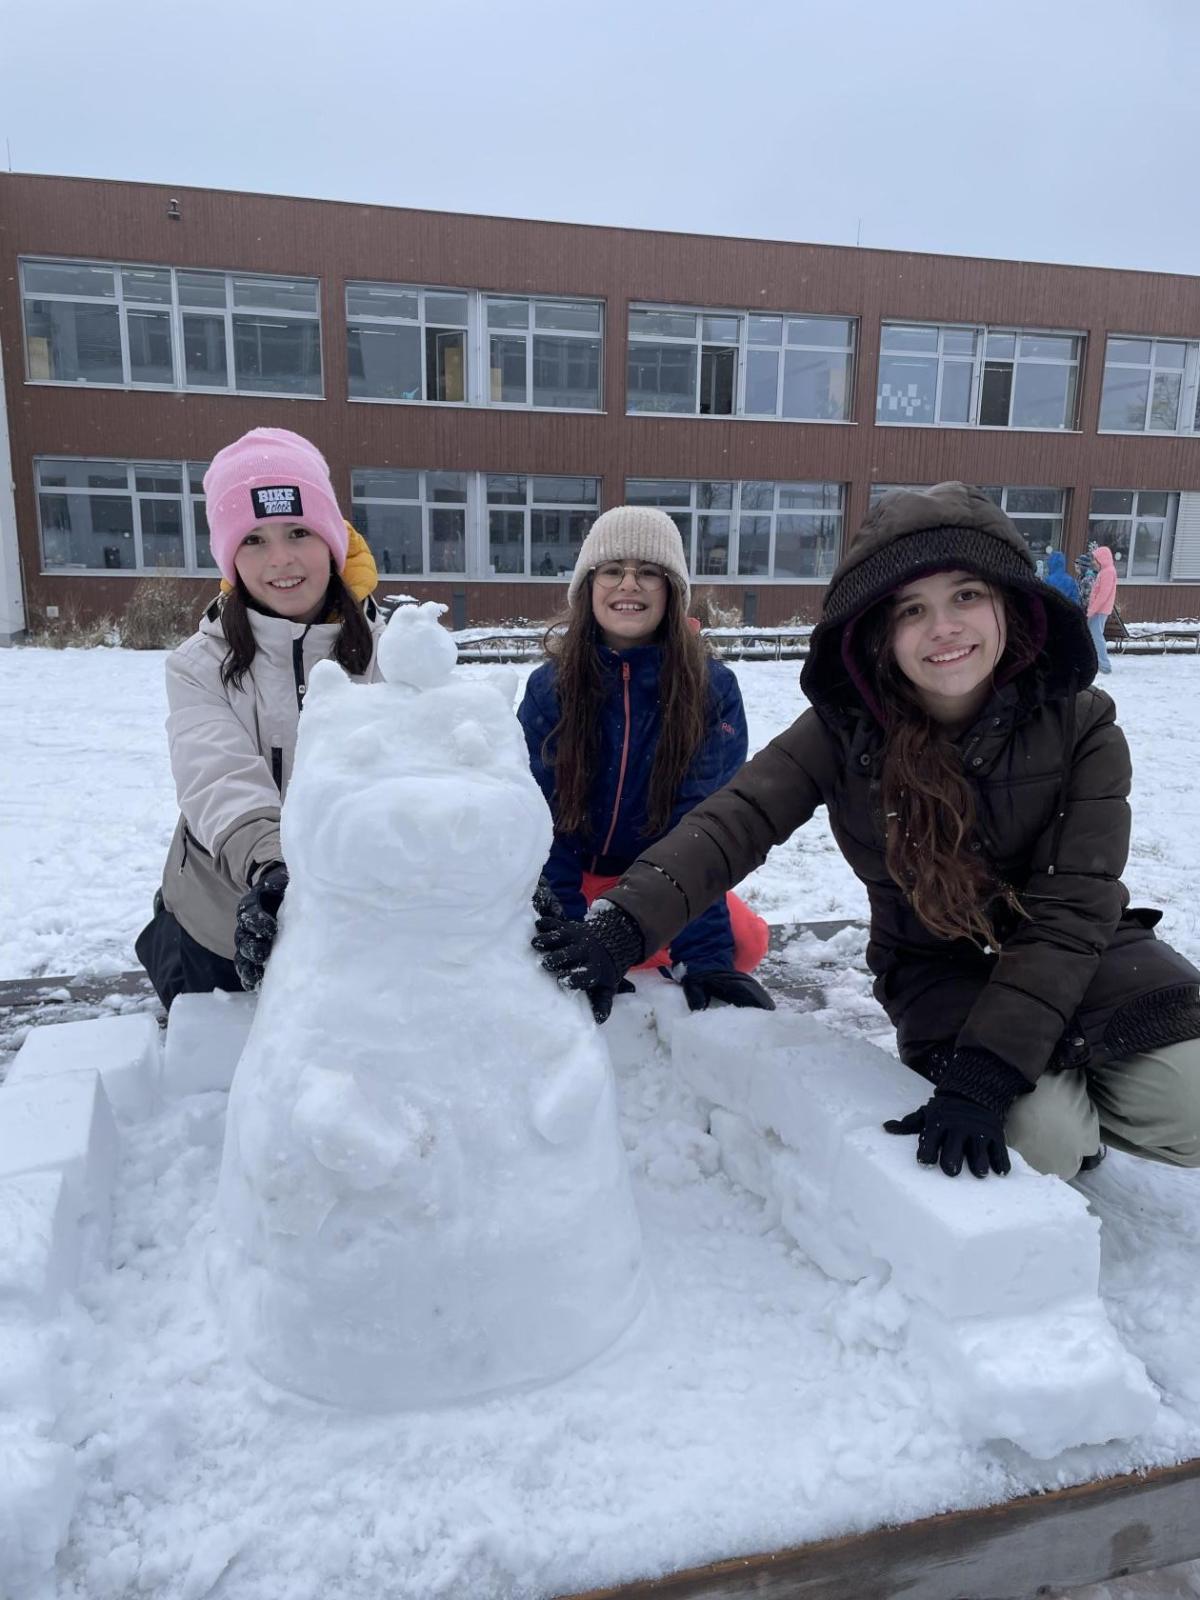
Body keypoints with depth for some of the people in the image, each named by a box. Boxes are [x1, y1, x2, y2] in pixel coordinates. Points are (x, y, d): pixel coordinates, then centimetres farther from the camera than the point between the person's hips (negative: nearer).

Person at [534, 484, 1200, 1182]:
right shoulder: (847, 728, -17)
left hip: (1071, 952, 1)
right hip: (936, 964, -1)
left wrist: (982, 1075, -30)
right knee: (1042, 1140, -24)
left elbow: (1071, 910, -22)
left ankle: (1079, 1084, 12)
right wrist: (623, 926, -46)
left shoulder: (1081, 725, -18)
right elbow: (734, 823, -28)